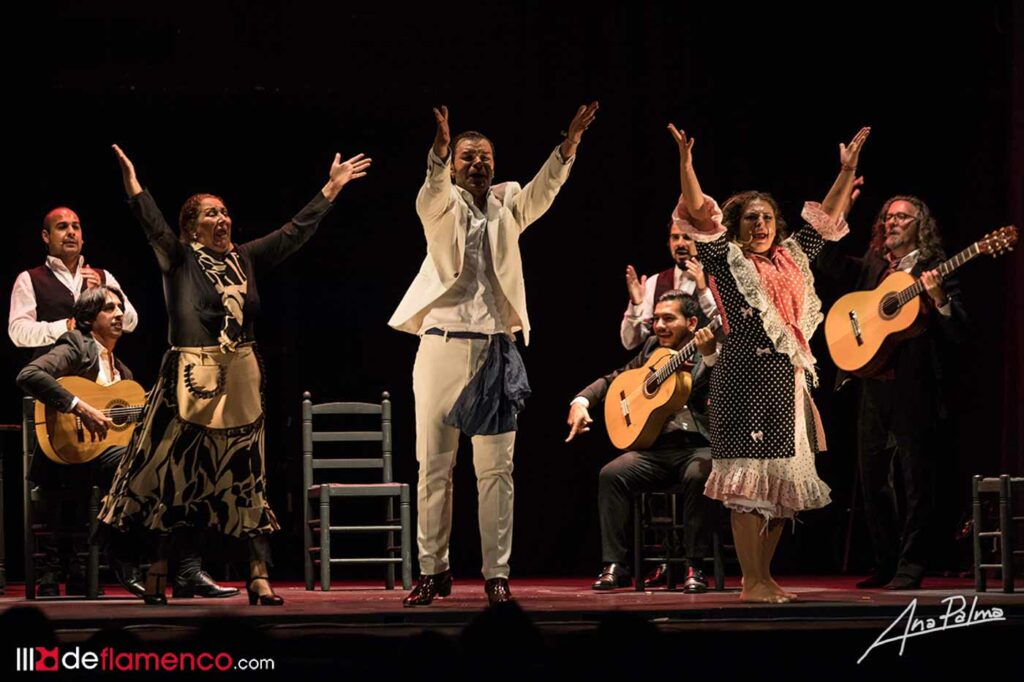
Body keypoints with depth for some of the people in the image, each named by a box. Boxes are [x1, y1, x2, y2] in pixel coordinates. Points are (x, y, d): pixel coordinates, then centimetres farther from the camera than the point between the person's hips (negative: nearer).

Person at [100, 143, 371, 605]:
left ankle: (258, 579, 5)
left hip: (239, 381, 4)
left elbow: (295, 232, 17)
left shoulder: (245, 258, 13)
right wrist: (132, 185, -32)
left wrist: (332, 187, 17)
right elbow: (153, 226, -16)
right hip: (191, 377, -4)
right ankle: (156, 578, 8)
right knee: (171, 478, 0)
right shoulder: (179, 258, 0)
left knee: (245, 480, 4)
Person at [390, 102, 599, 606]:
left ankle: (497, 573, 3)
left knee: (496, 469, 1)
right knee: (434, 465, 1)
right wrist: (440, 149, -40)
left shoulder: (507, 206, 12)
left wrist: (569, 144, -23)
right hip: (444, 344, -2)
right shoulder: (444, 206, 4)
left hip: (496, 350, 2)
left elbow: (542, 191, -6)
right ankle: (432, 570, 8)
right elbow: (432, 191, -18)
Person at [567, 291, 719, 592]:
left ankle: (695, 567, -25)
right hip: (655, 448, 4)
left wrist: (710, 356, -31)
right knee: (612, 474, -21)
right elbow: (614, 379, 24)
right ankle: (615, 566, -16)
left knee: (698, 476, -36)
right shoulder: (653, 348, 16)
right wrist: (581, 401, 6)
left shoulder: (716, 353, 1)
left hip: (699, 446, -4)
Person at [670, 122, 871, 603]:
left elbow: (827, 217, 24)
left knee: (783, 483, 7)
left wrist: (848, 171, 19)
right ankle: (751, 581, -9)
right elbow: (699, 212, -9)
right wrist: (686, 162, -18)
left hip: (789, 380, 7)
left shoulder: (792, 257, 18)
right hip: (746, 378, -7)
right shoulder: (728, 261, 2)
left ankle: (765, 576, 15)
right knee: (749, 484, -9)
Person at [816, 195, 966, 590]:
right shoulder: (872, 269, 15)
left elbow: (956, 332, -6)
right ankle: (886, 564, 18)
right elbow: (830, 262, 7)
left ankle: (911, 567, 0)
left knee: (917, 480, -4)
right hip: (873, 385, 6)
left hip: (915, 388, -6)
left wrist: (939, 298, -23)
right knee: (872, 479, 9)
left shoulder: (934, 270, 0)